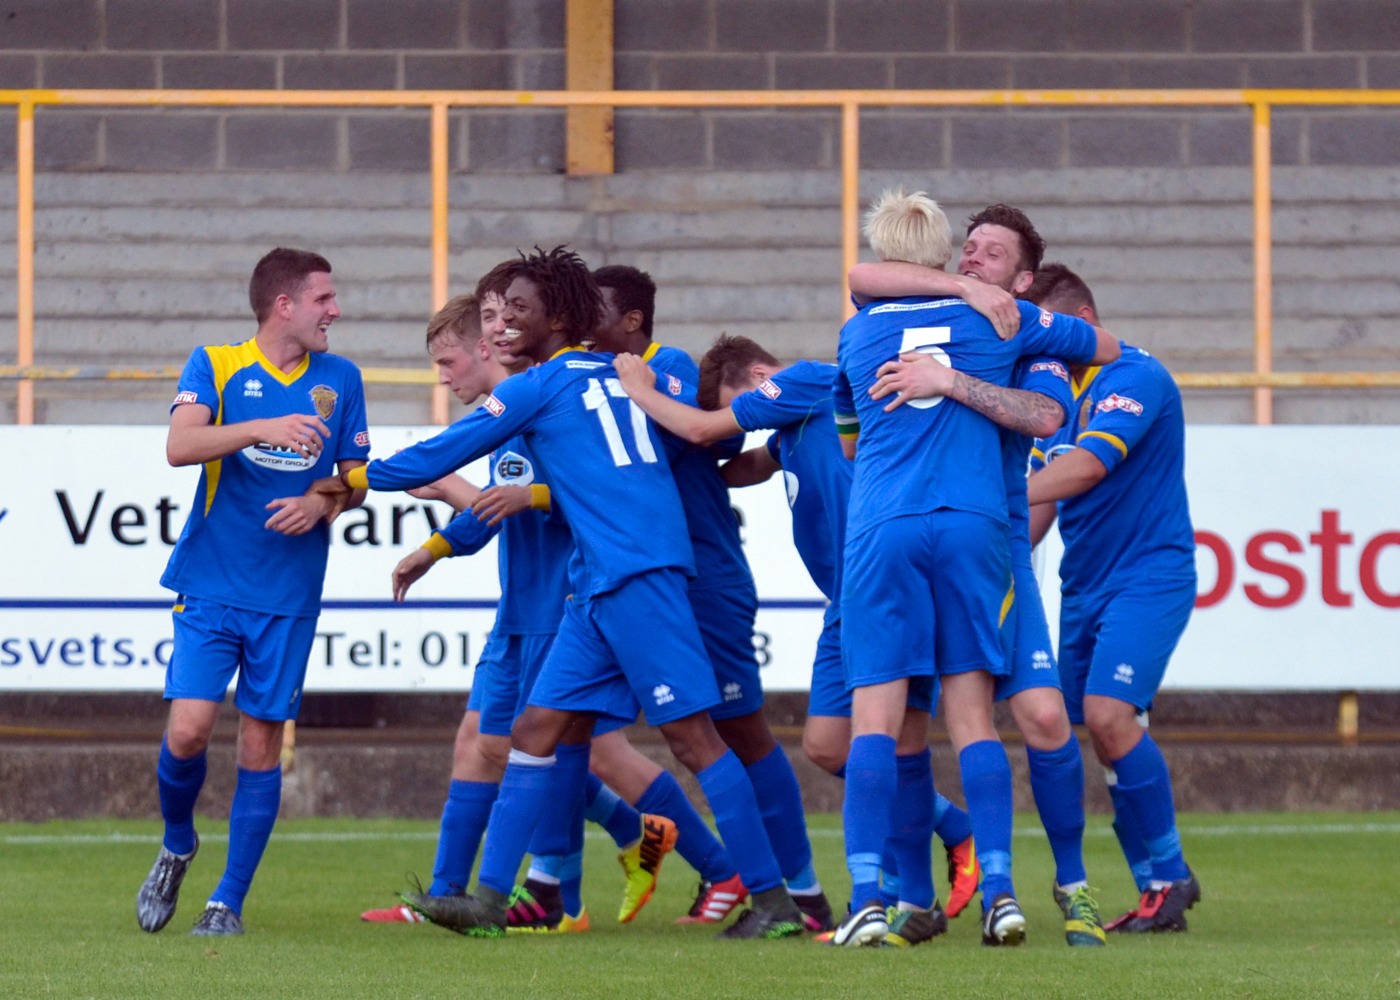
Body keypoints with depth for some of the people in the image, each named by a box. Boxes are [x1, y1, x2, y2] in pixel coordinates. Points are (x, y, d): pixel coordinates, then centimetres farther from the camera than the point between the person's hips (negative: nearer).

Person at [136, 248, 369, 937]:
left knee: (260, 745, 0)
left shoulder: (339, 379, 8)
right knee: (188, 729, -13)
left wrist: (321, 504, -10)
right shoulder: (215, 365, -1)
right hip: (210, 587, -2)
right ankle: (178, 846, 17)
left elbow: (357, 480, 13)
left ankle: (229, 903, 9)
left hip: (288, 597, 2)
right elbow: (179, 446, -17)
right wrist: (263, 427, -31)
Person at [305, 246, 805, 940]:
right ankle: (488, 900, 3)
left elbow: (444, 454, 4)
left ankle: (773, 900, -9)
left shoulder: (539, 386, -2)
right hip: (599, 585, 9)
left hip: (636, 571, -9)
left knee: (690, 733, -9)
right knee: (537, 731, 6)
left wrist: (357, 481, 18)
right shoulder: (615, 374, 20)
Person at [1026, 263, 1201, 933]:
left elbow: (1087, 467, -27)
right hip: (1084, 586, 8)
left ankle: (1169, 874, -9)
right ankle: (1159, 893, 9)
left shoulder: (1135, 378, -13)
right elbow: (1043, 502, 19)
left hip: (1150, 575, -8)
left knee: (1108, 715, -21)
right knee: (1098, 730, 2)